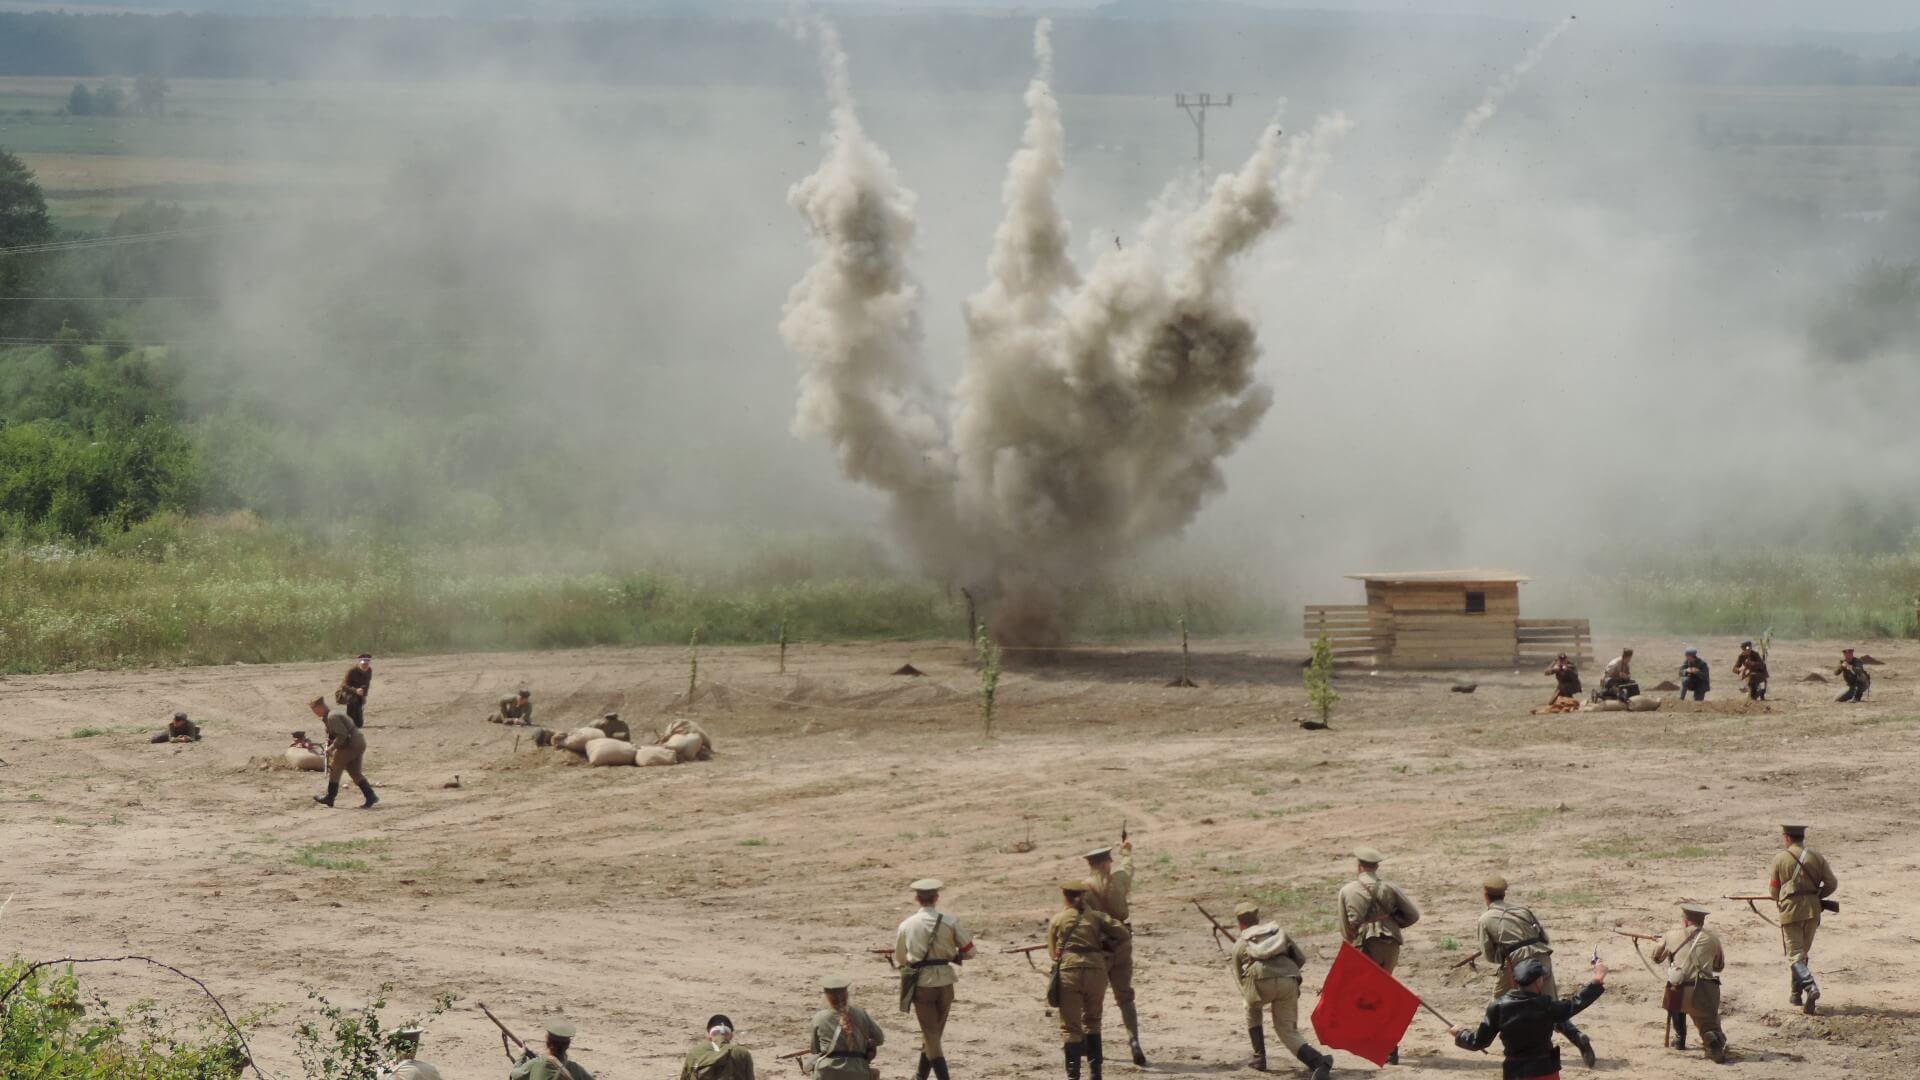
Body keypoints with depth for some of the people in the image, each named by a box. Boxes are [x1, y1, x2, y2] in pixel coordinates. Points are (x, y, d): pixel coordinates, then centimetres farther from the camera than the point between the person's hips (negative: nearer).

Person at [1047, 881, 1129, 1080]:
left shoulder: (1057, 920, 14)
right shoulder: (1096, 916, 15)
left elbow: (1053, 952, 17)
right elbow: (1124, 934, 7)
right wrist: (1109, 945, 26)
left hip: (1068, 971, -2)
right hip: (1096, 970, 2)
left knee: (1070, 1026, 3)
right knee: (1092, 1021, 22)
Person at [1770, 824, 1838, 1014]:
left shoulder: (1780, 859, -5)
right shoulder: (1817, 857, 2)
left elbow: (1773, 891, 0)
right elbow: (1832, 883, 1)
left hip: (1790, 911, -4)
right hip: (1812, 911, 4)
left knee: (1795, 955, -2)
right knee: (1802, 952, 20)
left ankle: (1810, 987, -25)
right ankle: (1797, 994, 24)